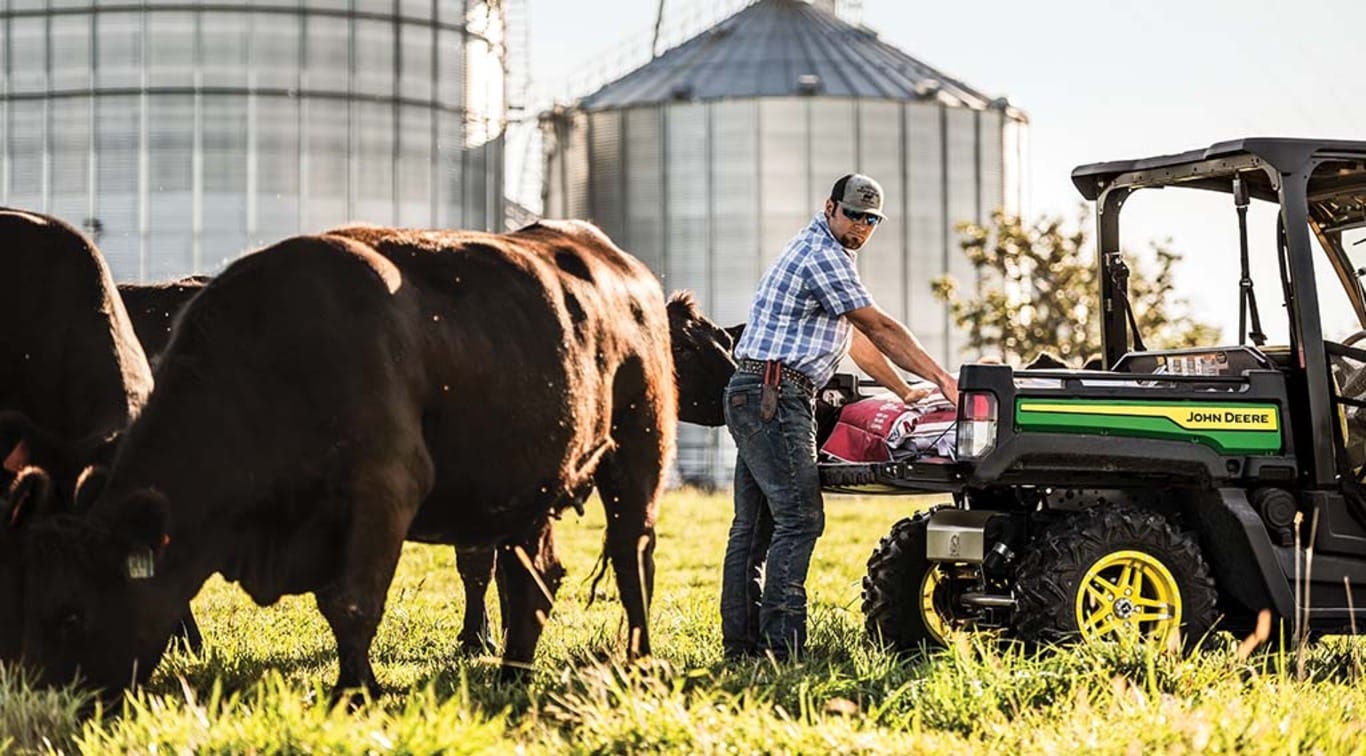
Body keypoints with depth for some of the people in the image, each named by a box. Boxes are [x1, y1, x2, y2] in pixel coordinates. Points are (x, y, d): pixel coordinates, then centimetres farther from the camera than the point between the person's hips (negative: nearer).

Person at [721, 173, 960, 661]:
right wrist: (940, 377, -10)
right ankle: (780, 647, -18)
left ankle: (741, 647, 11)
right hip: (774, 396, -11)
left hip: (756, 400, 11)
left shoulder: (829, 254, 23)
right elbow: (879, 328, -12)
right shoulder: (821, 255, -10)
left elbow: (856, 337, 28)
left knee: (753, 526, 9)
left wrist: (904, 391, 28)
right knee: (800, 516, -14)